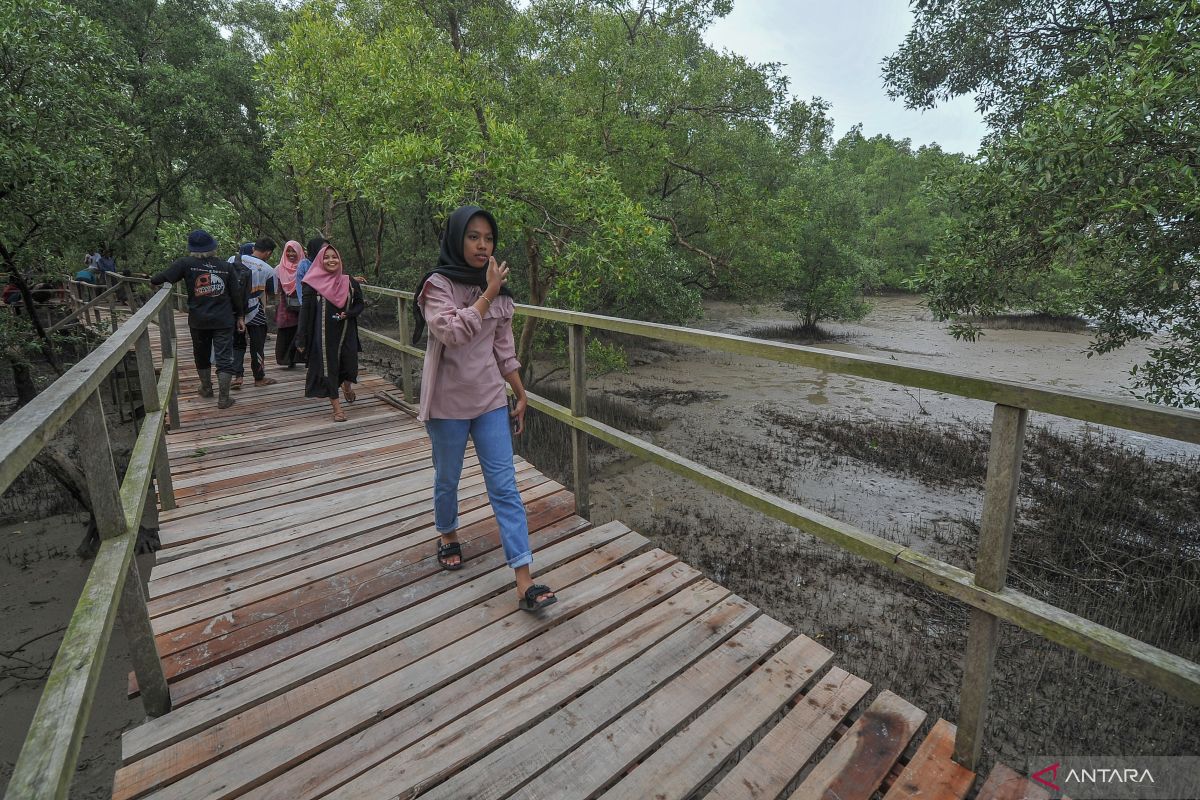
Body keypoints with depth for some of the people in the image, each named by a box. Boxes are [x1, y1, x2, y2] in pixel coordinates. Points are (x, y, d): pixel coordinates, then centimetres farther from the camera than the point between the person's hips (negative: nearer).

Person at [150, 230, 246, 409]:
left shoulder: (186, 263, -7)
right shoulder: (226, 266, -3)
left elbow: (163, 278, -8)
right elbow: (235, 294, 0)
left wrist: (153, 281, 15)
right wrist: (240, 316, 9)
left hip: (198, 321, 1)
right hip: (224, 321, -1)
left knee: (202, 355, 21)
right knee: (224, 359, 2)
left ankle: (206, 388, 38)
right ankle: (224, 398, 1)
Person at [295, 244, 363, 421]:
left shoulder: (349, 282, 4)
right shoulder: (312, 284, -3)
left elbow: (359, 303, 10)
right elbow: (305, 311, -4)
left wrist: (348, 314, -13)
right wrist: (301, 340, -7)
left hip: (346, 333, 2)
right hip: (323, 334, -2)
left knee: (350, 365, 1)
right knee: (327, 365, 2)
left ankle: (347, 385, 38)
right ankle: (336, 406, 12)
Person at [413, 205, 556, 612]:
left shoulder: (497, 288, 6)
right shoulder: (438, 284, -8)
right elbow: (453, 332, -26)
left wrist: (520, 394, 11)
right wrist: (488, 294, -20)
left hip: (490, 399, 3)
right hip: (448, 402, -3)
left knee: (505, 487, -3)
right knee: (447, 480, 15)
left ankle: (525, 581, -2)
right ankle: (448, 536, 46)